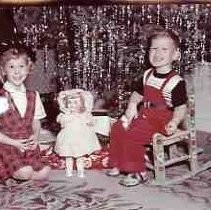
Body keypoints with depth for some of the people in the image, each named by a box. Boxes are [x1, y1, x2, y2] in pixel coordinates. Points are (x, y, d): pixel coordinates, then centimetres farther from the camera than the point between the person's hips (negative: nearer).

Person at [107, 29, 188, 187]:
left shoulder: (176, 81, -20)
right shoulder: (147, 75, 4)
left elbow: (181, 107, -18)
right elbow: (138, 94, 17)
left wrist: (174, 122, -35)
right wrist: (132, 105, -3)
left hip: (161, 119, -8)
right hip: (145, 115, 8)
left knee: (131, 136, -22)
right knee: (117, 128, 7)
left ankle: (139, 173, -6)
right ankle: (118, 165, 21)